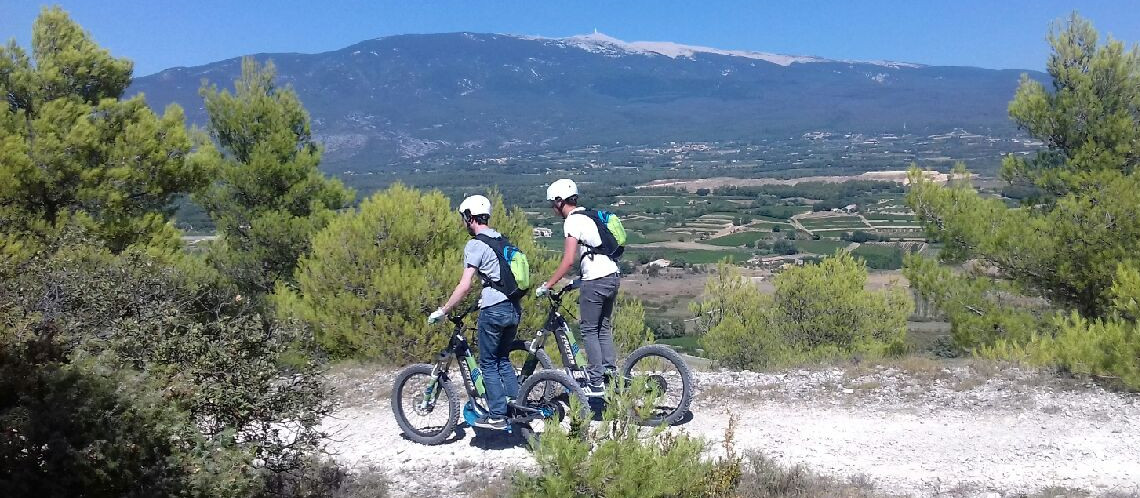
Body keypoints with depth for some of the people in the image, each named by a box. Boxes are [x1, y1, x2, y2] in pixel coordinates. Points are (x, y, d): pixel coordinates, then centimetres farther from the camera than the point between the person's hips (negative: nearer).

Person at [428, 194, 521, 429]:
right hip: (514, 308, 8)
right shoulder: (502, 239, 15)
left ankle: (497, 415, 6)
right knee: (503, 359, 20)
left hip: (494, 310, -8)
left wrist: (443, 311, -9)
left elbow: (465, 284, -16)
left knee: (488, 363, 5)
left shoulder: (475, 245, -9)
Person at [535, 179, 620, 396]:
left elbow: (568, 261, -19)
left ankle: (596, 382, 2)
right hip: (612, 275, 9)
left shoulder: (572, 222, -11)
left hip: (595, 281, -9)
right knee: (604, 328, 17)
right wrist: (581, 278, 28)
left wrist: (547, 286, -13)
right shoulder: (589, 216, 16)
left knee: (589, 330, 1)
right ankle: (611, 374, 18)